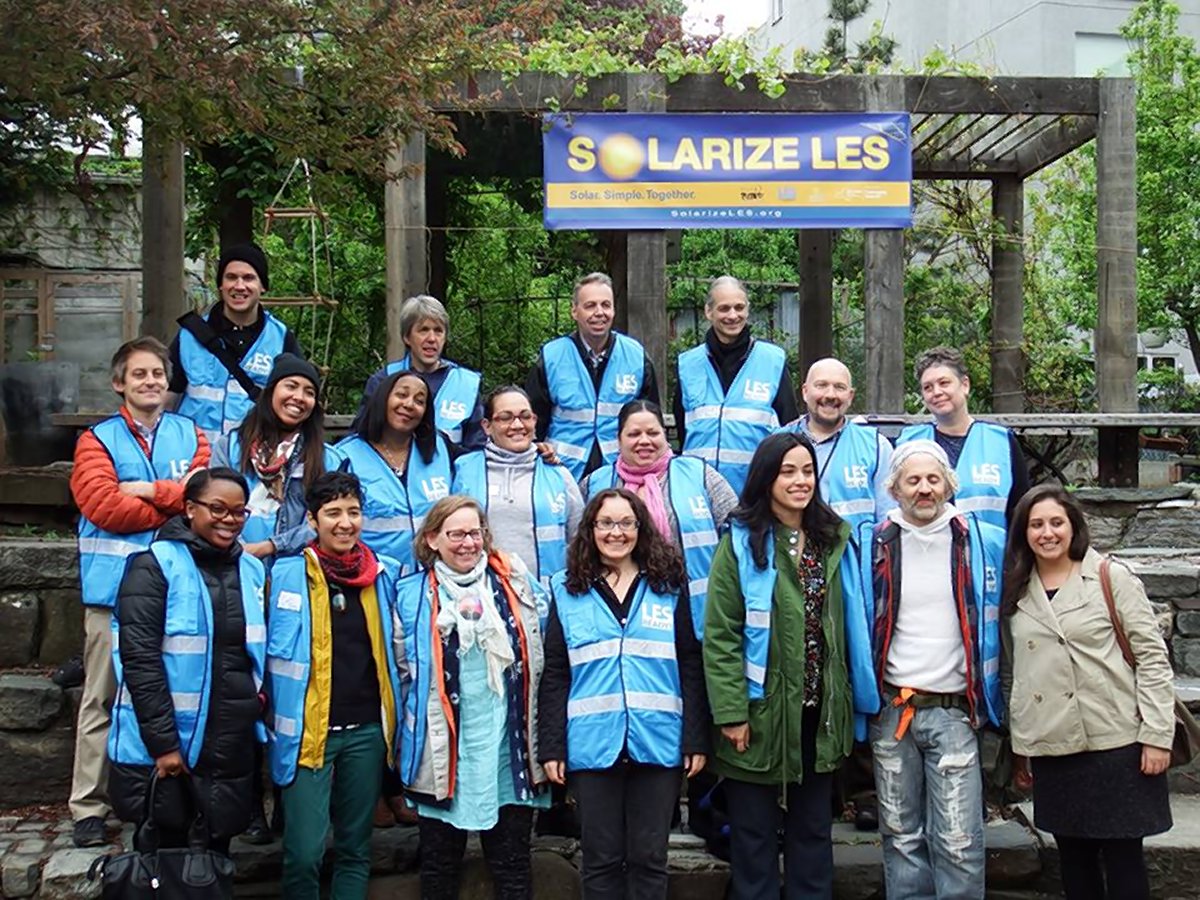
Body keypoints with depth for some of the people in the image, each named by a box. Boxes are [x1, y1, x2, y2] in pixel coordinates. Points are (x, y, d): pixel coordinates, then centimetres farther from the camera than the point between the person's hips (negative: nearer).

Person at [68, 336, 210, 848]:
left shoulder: (190, 436, 12)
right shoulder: (98, 440, 5)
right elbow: (105, 507, -11)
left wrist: (151, 490, -12)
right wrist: (177, 504, -9)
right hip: (115, 585, -2)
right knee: (102, 699, 2)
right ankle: (89, 807, 10)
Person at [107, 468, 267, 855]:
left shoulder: (251, 570, 8)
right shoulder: (156, 566, -9)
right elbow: (139, 658, -15)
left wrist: (258, 695, 4)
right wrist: (163, 743, -17)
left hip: (232, 745, 5)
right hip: (164, 743, -5)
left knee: (218, 852, 13)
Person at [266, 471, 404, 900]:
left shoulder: (386, 575, 5)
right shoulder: (286, 573, -5)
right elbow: (265, 649, 1)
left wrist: (394, 721, 12)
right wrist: (270, 718, -4)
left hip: (367, 731, 3)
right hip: (307, 731, -3)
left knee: (355, 848, 13)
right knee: (305, 852, -5)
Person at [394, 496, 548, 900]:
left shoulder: (514, 582, 4)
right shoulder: (412, 595, 1)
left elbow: (537, 660, 9)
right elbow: (401, 674, 6)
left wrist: (541, 739, 7)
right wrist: (407, 747, 5)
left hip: (508, 746, 1)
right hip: (442, 751, 0)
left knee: (513, 864, 9)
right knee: (439, 864, 14)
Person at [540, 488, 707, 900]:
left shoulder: (669, 587, 6)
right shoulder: (567, 591, 6)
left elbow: (692, 668, 3)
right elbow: (555, 677, 4)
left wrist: (697, 739, -3)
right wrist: (551, 746, -2)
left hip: (659, 743, 0)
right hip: (592, 744, 0)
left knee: (649, 857, 8)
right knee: (601, 859, 9)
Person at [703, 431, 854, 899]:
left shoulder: (833, 540, 7)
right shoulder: (741, 543, -8)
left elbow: (841, 628, 11)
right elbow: (720, 637, -12)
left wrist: (845, 700, 8)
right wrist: (731, 712, -17)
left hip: (818, 714, 4)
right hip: (760, 715, -4)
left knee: (813, 833, 15)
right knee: (754, 838, 7)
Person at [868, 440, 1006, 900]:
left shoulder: (983, 543, 2)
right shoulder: (877, 545, 3)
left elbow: (997, 620, 12)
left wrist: (985, 698, 10)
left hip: (953, 711, -1)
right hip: (891, 711, 1)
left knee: (958, 842, -3)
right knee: (900, 835, 9)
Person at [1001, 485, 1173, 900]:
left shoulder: (1112, 578, -3)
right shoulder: (1015, 593, 9)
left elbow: (1152, 657, -5)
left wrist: (1157, 734, -11)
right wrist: (1019, 743, 13)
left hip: (1116, 744, -4)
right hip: (1052, 750, 4)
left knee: (1123, 857, 4)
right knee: (1074, 858, 13)